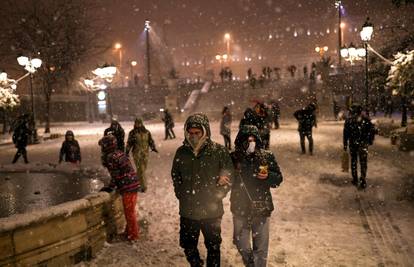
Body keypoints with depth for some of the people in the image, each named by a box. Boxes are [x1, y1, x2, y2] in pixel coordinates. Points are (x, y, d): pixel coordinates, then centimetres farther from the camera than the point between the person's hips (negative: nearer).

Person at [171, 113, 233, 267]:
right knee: (188, 246, 17)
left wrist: (216, 197, -7)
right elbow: (175, 176, 11)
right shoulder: (181, 152, -1)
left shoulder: (219, 151, -11)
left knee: (213, 246, 13)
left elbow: (229, 176, -5)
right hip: (188, 210, 3)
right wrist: (181, 195, 3)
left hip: (212, 210, -3)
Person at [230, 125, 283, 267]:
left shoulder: (267, 156, -5)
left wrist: (268, 176, -19)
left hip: (262, 208, -1)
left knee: (261, 247, 8)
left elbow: (278, 178, 1)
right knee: (241, 245, 15)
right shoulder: (234, 158, -4)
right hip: (240, 209, 1)